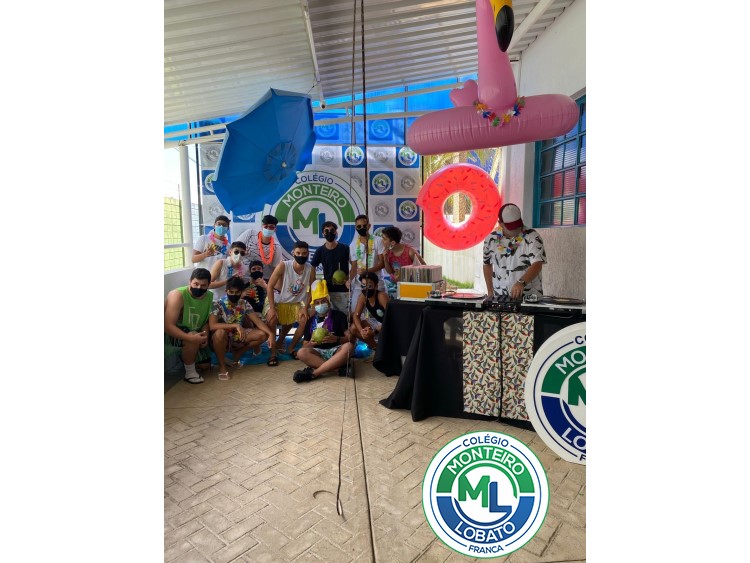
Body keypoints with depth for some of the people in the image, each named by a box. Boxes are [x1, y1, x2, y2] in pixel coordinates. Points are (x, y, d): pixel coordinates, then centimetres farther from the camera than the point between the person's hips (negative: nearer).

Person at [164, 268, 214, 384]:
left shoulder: (210, 296, -10)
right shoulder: (177, 295, -28)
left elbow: (206, 320, 1)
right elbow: (168, 326, -33)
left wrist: (205, 336, -20)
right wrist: (191, 338, -44)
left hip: (196, 333, 6)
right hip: (175, 333, -6)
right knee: (193, 337, -37)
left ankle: (186, 357, 34)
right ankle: (190, 372, -16)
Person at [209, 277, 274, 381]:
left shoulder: (244, 304, -5)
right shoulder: (217, 304, -19)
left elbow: (257, 321, -11)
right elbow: (212, 326, -32)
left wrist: (270, 333, -27)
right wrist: (235, 325, -39)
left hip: (236, 337, 5)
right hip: (221, 339, -5)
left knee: (262, 335, -12)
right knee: (220, 333, -39)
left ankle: (236, 356, 9)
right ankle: (222, 366, -14)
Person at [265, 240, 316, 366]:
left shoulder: (311, 270, -15)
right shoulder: (283, 266, -25)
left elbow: (311, 291, -6)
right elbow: (270, 286, -23)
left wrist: (305, 308, -16)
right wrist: (272, 308, -27)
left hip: (296, 302, 4)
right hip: (277, 300, -3)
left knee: (306, 320, -13)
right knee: (271, 319, -29)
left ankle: (291, 348, 12)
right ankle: (273, 353, -11)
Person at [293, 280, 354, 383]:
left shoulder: (339, 315, 7)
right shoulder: (311, 320, 16)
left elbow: (350, 338, -1)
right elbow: (305, 346, 13)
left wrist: (337, 339, -21)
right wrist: (311, 343, -11)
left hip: (336, 351, -2)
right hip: (318, 352, 2)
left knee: (348, 347, -34)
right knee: (301, 352, -28)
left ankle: (313, 373, -39)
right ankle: (340, 367, -35)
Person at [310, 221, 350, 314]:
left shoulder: (345, 248, 0)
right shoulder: (320, 250, 3)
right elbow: (312, 268, 5)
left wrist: (348, 278, -13)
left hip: (344, 289, -1)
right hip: (327, 289, 1)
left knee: (346, 314, 2)